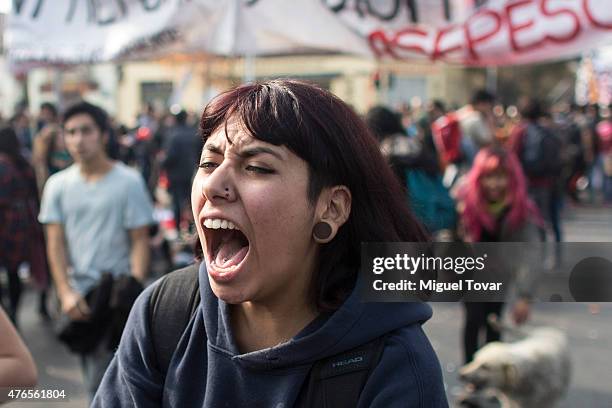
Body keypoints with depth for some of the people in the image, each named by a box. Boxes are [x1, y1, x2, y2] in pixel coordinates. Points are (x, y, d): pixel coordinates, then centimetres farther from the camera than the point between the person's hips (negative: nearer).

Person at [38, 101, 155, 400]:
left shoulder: (128, 182, -5)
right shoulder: (58, 185, 6)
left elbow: (140, 242, -5)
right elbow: (55, 242, 4)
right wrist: (66, 293, -7)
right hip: (78, 294, 4)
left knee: (101, 383, -9)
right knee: (93, 373, 13)